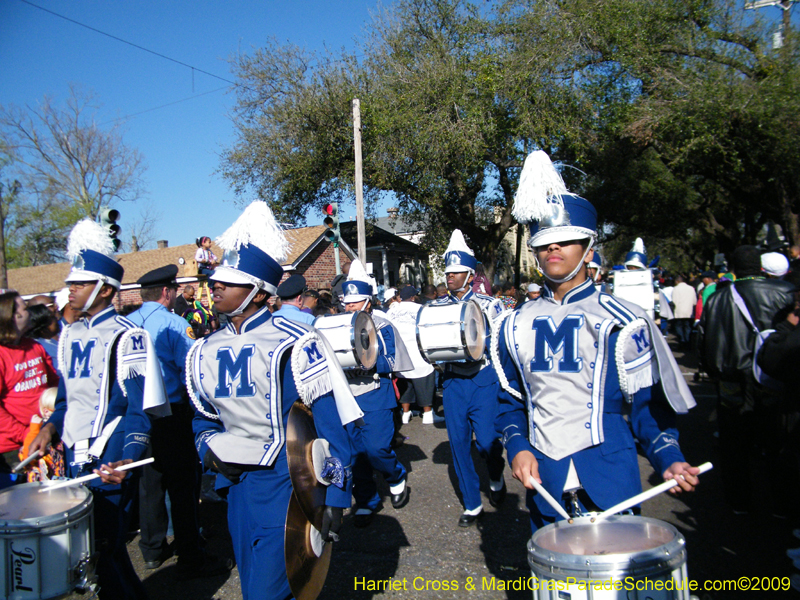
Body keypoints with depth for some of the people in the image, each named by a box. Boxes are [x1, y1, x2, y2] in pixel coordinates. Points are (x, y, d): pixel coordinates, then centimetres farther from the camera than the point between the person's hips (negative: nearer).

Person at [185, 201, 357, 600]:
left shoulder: (291, 343, -15)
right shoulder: (205, 353, 6)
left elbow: (330, 425, -13)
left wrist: (334, 497, -13)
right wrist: (209, 450, -2)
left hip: (287, 484, -6)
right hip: (237, 487, 7)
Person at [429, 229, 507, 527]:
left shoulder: (488, 304, -1)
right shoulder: (435, 307, 7)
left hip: (483, 379, -3)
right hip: (453, 381, 3)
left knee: (486, 440, -5)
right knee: (458, 443, 4)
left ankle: (496, 480, 31)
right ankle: (472, 505, 21)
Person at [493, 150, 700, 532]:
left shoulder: (621, 321, -3)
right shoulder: (515, 327, 6)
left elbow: (648, 403, -1)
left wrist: (669, 459, -16)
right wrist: (517, 448, -4)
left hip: (609, 485, -3)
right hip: (544, 486, 3)